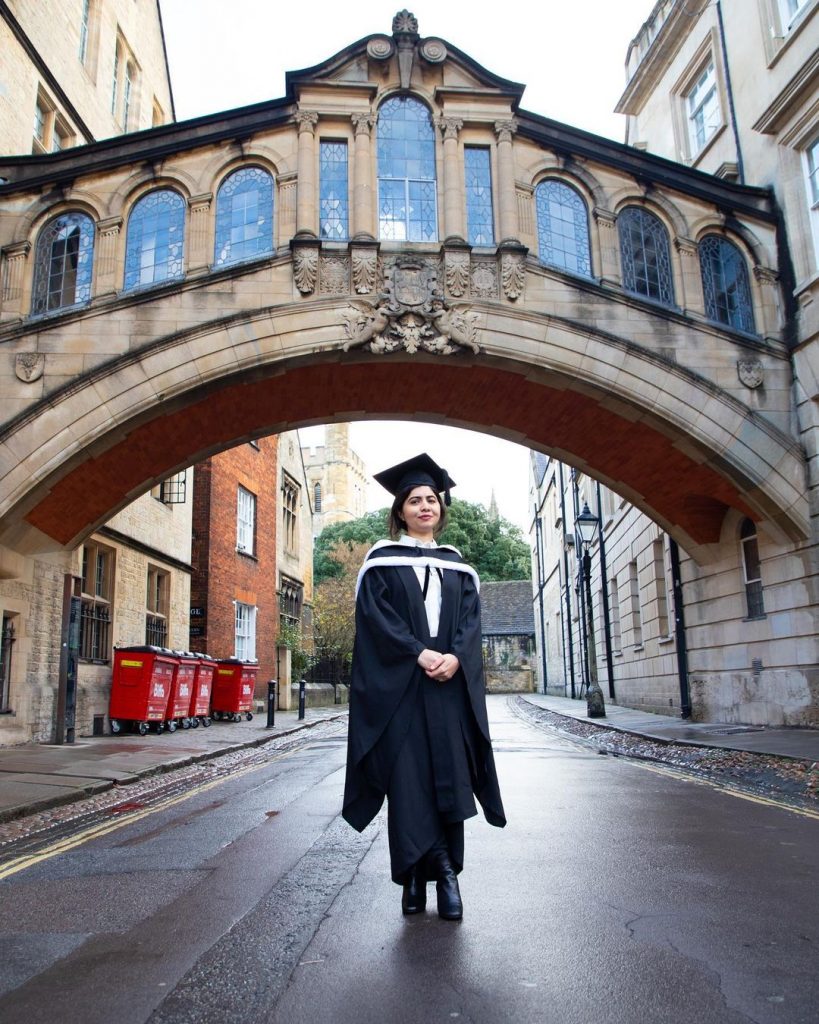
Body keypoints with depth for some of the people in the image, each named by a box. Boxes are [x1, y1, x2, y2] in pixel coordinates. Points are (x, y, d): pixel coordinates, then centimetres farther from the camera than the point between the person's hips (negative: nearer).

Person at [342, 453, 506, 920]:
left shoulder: (457, 566, 16)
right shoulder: (382, 560, 6)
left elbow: (471, 619, 6)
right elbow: (376, 616, -5)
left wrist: (455, 657, -13)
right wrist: (418, 654, -17)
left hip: (450, 685, 3)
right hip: (399, 685, -2)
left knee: (449, 775, 0)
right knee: (408, 777, -3)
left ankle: (447, 874, 7)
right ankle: (418, 874, 3)